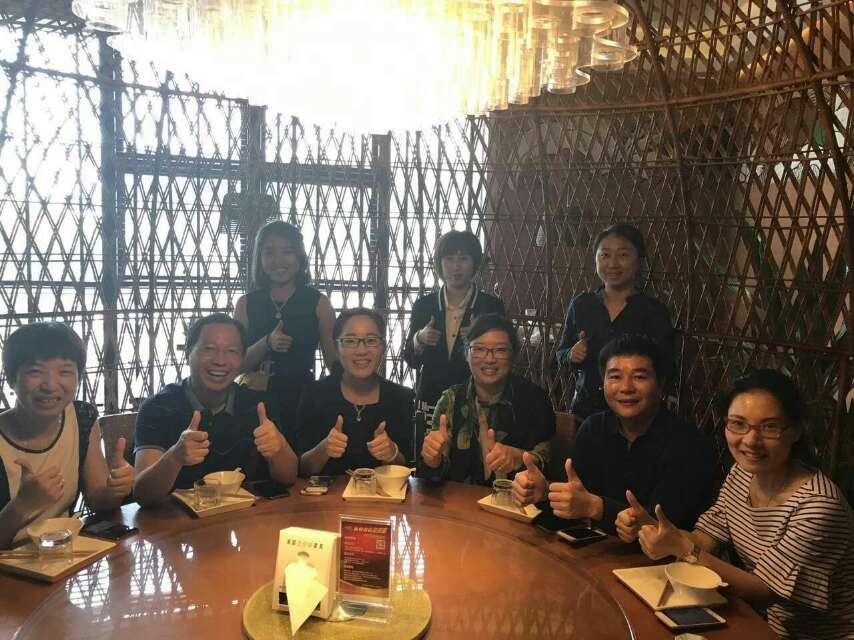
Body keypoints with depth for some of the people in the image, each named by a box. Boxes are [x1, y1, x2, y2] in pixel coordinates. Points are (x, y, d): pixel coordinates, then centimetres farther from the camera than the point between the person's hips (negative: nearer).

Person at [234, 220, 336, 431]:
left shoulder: (318, 303, 0)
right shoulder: (246, 304, 5)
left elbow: (335, 361, -1)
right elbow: (237, 364, 1)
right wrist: (267, 343, -16)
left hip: (302, 399, -1)